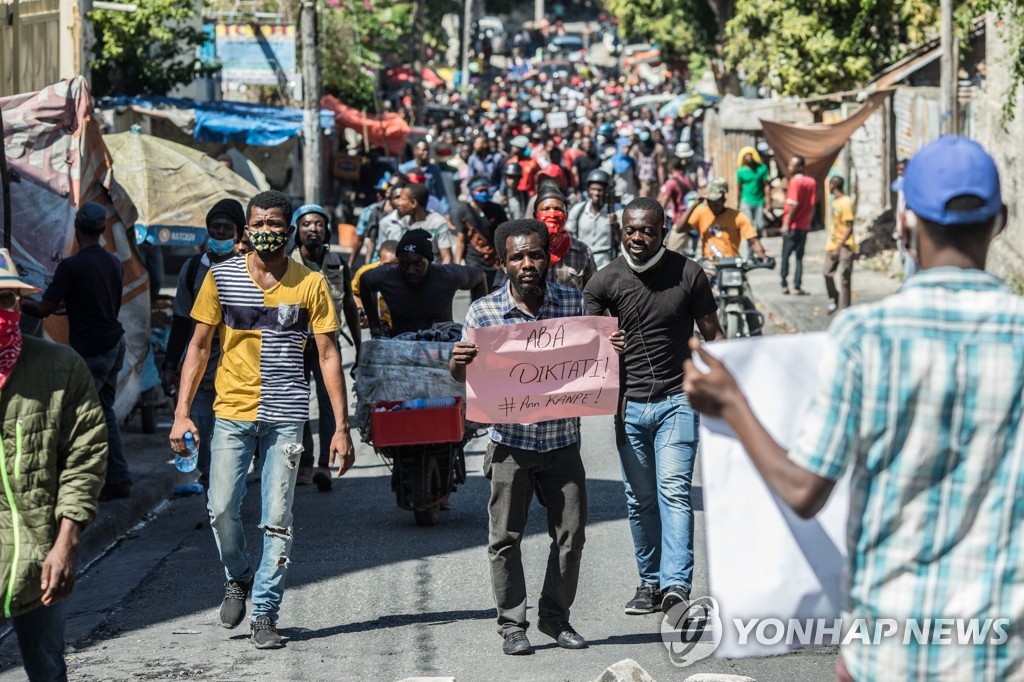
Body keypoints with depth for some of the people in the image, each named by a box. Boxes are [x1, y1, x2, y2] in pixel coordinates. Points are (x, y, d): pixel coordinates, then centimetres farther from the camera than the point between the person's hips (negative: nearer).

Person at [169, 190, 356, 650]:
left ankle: (265, 614, 7)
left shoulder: (311, 284, 1)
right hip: (232, 412, 1)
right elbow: (199, 346, 7)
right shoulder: (221, 277, 3)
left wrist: (342, 427, -3)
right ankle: (239, 578, 23)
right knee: (222, 509, -6)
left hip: (285, 416, -1)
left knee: (277, 520, -1)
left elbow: (328, 355, 3)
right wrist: (182, 413, -1)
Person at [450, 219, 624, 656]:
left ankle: (555, 616, 23)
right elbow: (465, 378, 5)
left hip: (563, 440, 2)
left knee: (571, 532, 6)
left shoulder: (574, 303, 0)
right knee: (506, 538, 2)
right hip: (510, 440, -2)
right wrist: (457, 363, -18)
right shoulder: (483, 312, -4)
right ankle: (512, 624, 14)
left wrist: (611, 350, -10)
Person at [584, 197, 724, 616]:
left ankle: (676, 585, -21)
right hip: (629, 404, 2)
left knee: (674, 491, -14)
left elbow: (712, 336, 7)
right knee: (640, 499, 7)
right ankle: (650, 582, 18)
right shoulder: (605, 282, 0)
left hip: (677, 400, -2)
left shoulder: (688, 275, 0)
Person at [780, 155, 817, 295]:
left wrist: (786, 223, -15)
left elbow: (793, 205, -17)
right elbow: (812, 205, 6)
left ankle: (785, 285, 2)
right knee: (799, 257, 7)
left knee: (786, 255, 5)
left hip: (792, 225, -5)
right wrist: (809, 220, 15)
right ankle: (797, 287, 1)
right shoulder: (812, 182, 5)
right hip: (804, 225, 5)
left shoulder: (795, 181, -12)